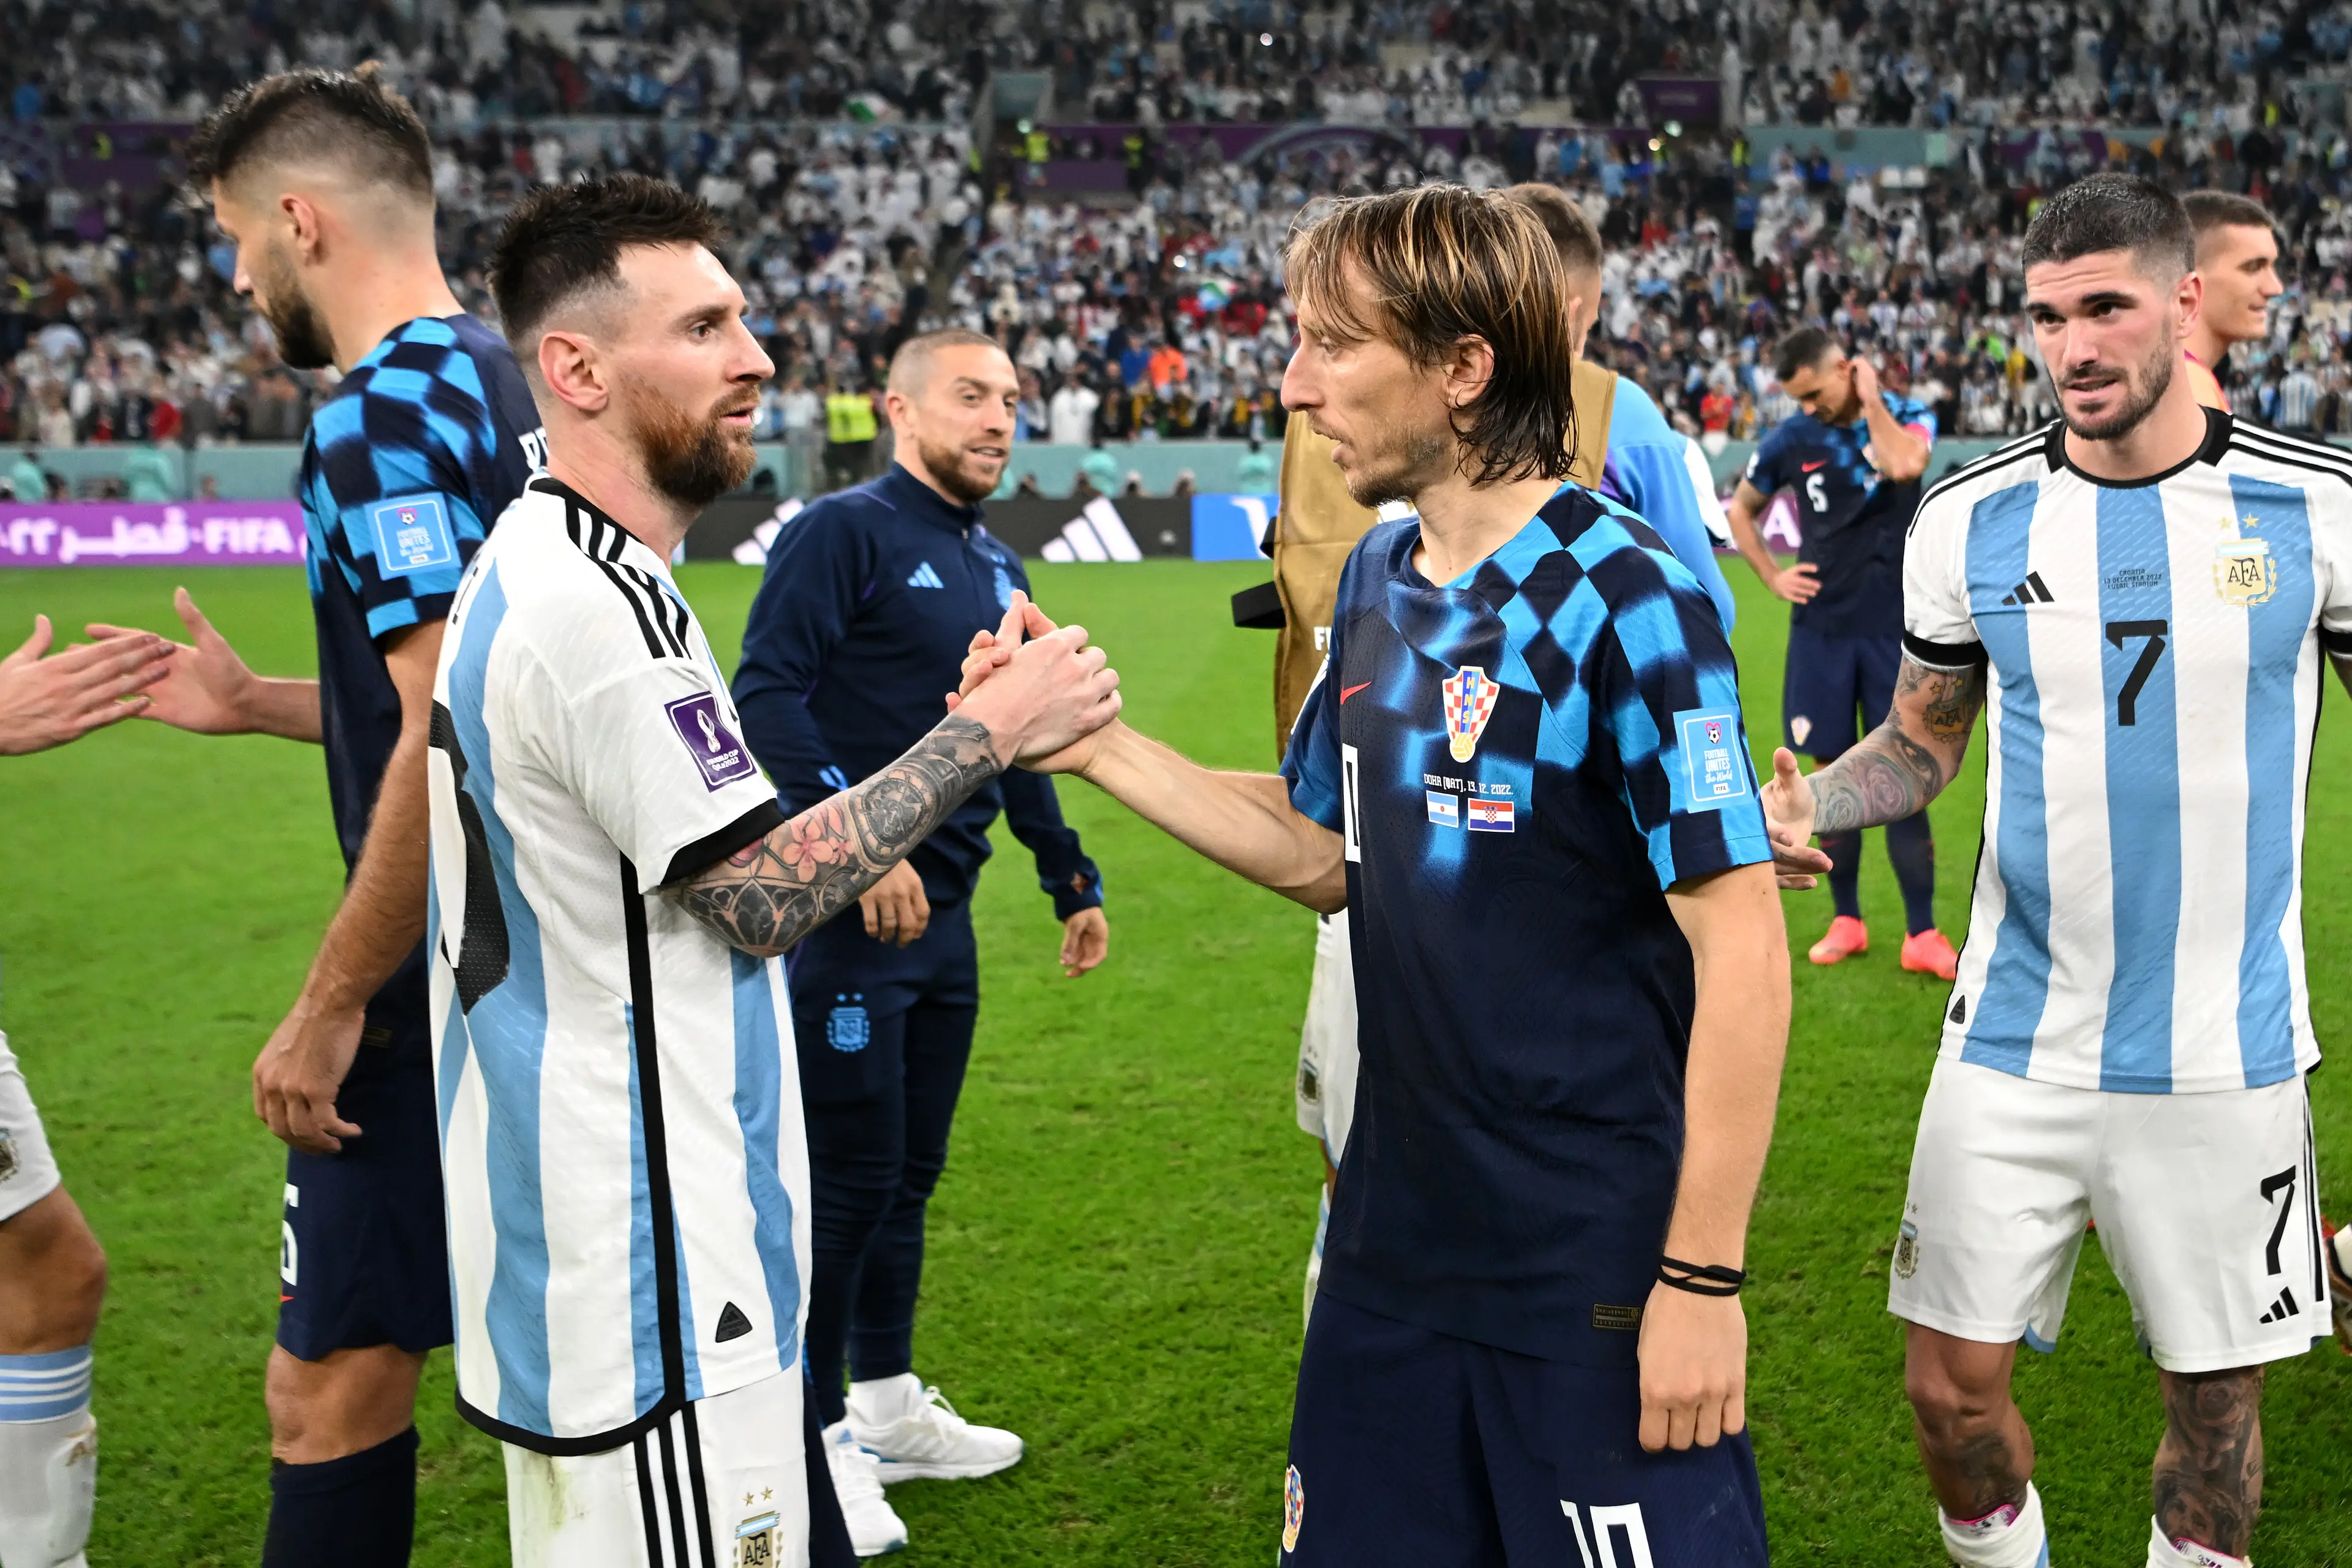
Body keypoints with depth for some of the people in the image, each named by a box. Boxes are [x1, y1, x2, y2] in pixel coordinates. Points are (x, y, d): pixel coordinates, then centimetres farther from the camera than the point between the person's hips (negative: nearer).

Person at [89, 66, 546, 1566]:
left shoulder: (384, 416, -17)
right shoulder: (502, 388, 12)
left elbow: (457, 745, -24)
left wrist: (330, 1005, -17)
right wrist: (259, 703, 23)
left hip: (441, 1002, -9)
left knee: (332, 1381, 0)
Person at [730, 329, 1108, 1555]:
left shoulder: (996, 570, 16)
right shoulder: (843, 534, -9)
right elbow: (766, 691, -19)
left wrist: (1072, 880, 23)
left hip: (943, 916, 8)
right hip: (842, 911, -8)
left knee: (909, 1171, 16)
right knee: (846, 1177, -2)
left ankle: (889, 1408, 30)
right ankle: (815, 1438, 11)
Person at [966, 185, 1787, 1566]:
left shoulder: (1625, 598, -16)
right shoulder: (1380, 577, 6)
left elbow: (1742, 951, -17)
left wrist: (1705, 1278, -17)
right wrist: (1100, 747, 5)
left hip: (1601, 1281, -7)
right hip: (1395, 1247, 7)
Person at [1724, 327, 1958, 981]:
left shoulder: (1907, 416, -2)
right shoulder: (1791, 439, 2)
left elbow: (1905, 465, -26)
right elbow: (1740, 510, 17)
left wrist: (1871, 403, -14)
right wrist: (1771, 576, 6)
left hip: (1894, 626, -2)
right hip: (1822, 627, 2)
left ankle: (1921, 934, 4)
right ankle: (1847, 920, 18)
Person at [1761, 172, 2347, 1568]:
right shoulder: (1972, 519, 0)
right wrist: (1811, 806, -10)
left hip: (2227, 1054, -1)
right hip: (2016, 1044, 1)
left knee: (2216, 1398, 11)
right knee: (1952, 1387, 4)